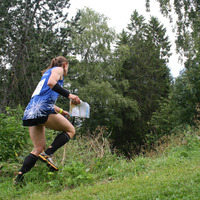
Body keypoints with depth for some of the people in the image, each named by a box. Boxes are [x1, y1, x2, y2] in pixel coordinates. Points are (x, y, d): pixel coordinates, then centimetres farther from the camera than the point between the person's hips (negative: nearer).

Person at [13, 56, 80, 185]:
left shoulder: (47, 72, 34)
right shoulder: (58, 69, 10)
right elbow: (51, 83, -13)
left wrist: (60, 111, 44)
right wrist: (69, 95, -17)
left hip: (30, 113, 9)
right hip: (42, 109, -8)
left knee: (39, 149, 12)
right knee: (70, 130, 6)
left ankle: (19, 177, 2)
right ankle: (48, 154, -12)